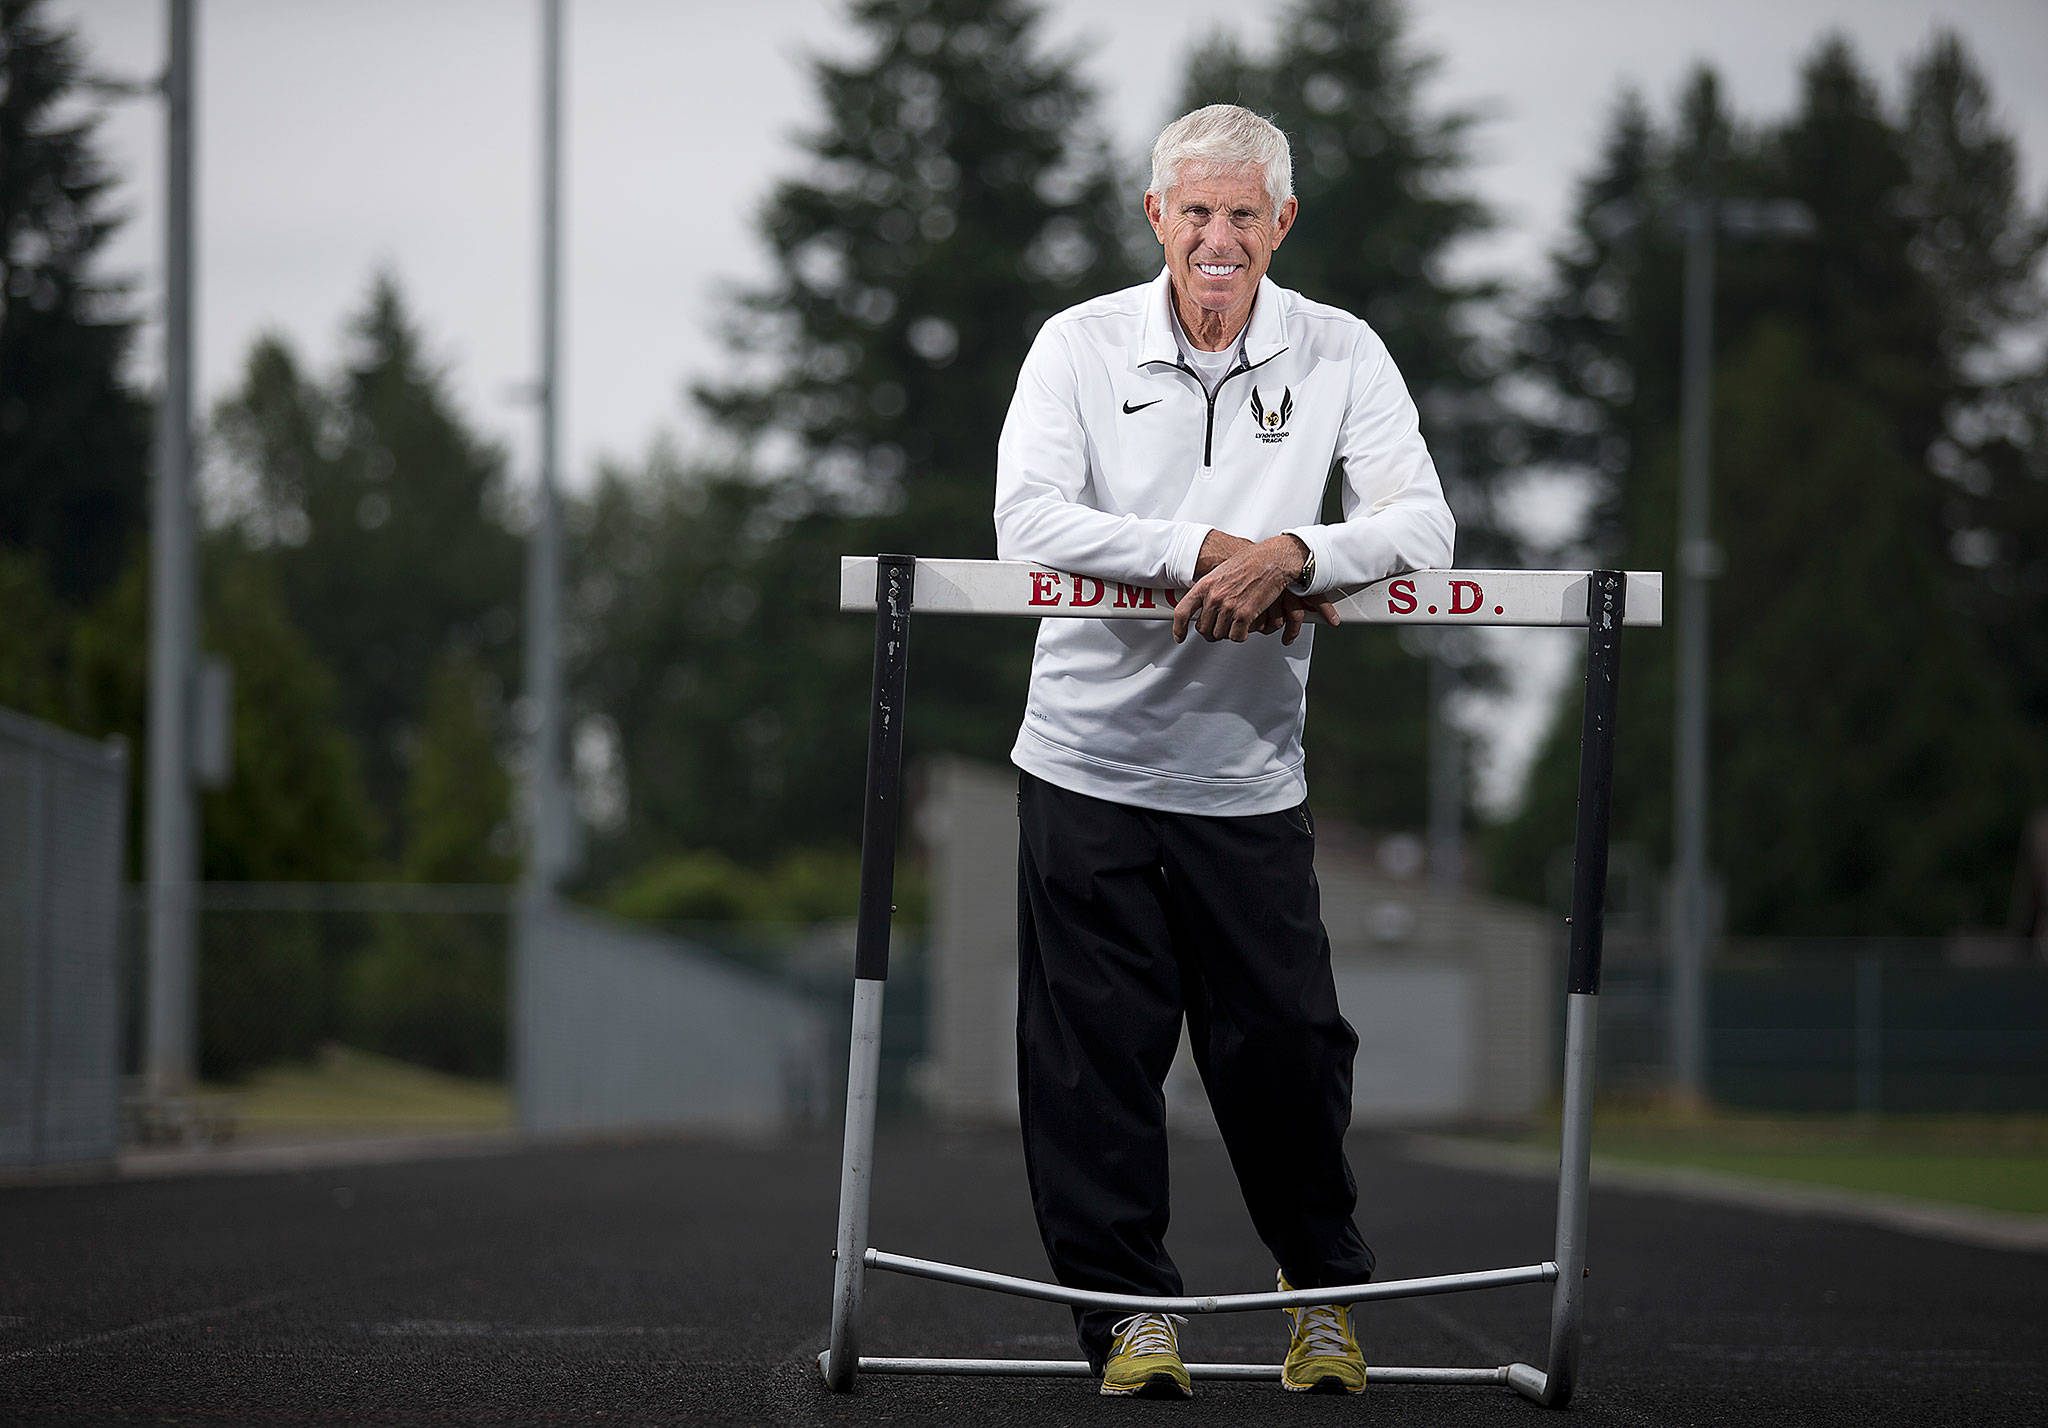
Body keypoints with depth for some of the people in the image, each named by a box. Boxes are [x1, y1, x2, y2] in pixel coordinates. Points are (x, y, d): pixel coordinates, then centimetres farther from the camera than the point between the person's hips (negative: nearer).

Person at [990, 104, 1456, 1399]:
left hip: (1250, 772, 0)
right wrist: (1206, 550, -23)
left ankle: (1326, 1285, 25)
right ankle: (1129, 1306, 13)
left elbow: (1421, 526, -9)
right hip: (1088, 761, 0)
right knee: (1097, 1047, 1)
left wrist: (1290, 552, -28)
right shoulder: (1083, 345, -2)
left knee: (1286, 1044, 2)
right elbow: (1029, 520, -14)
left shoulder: (1340, 356, 1)